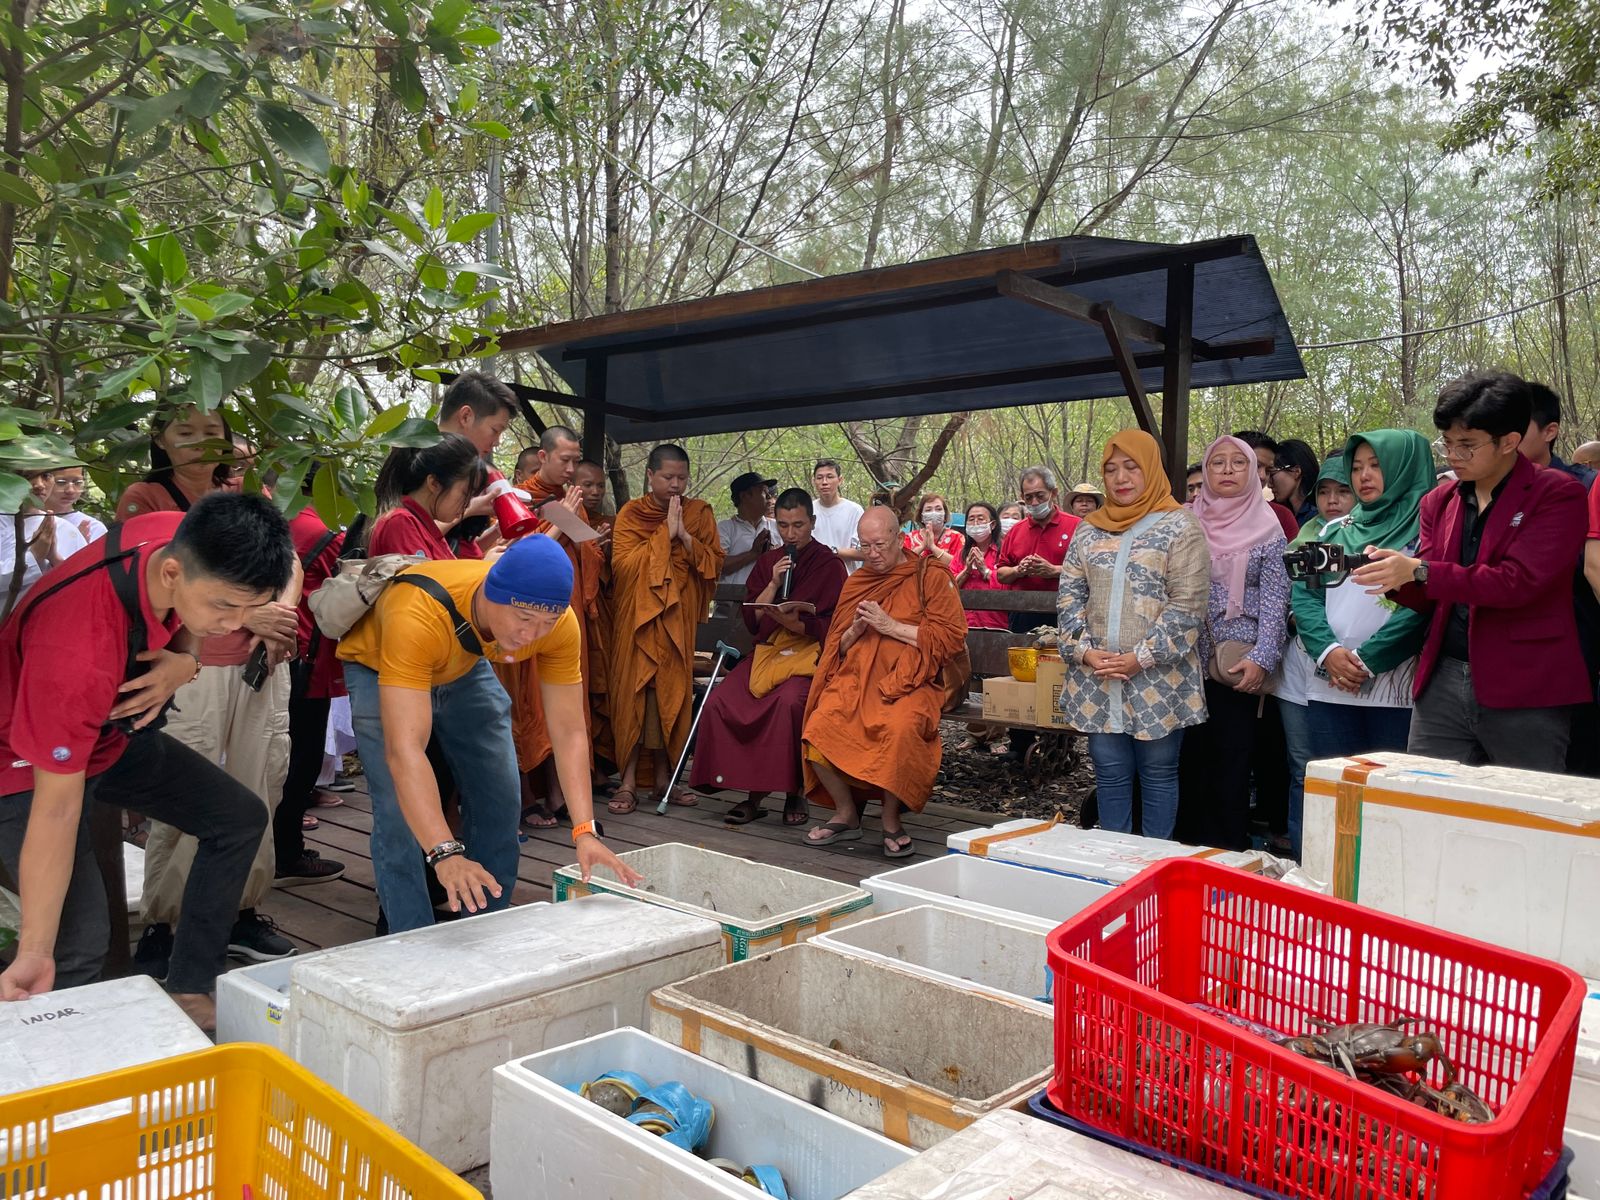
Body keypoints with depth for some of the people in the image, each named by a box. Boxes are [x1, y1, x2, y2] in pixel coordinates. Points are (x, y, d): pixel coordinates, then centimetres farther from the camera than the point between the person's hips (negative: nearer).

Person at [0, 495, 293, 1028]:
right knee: (81, 938, -20)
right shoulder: (75, 653, -40)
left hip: (113, 729, 7)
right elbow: (56, 809, -33)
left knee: (240, 817, 7)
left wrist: (185, 660, -20)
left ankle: (188, 996, 15)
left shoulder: (190, 544, -23)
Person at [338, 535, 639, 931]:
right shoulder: (417, 617, -46)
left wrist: (585, 831, -37)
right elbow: (404, 750, -50)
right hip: (378, 667, -4)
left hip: (464, 668, 4)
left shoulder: (559, 624, -31)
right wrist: (445, 854, -58)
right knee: (398, 813, -16)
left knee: (501, 798, 2)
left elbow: (569, 731, -27)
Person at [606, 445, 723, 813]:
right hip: (638, 615, -2)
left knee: (671, 691, 2)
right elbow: (623, 563, -10)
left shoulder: (699, 513, 8)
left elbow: (715, 563, 2)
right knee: (633, 690, -5)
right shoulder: (631, 513, 1)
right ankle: (628, 780, -2)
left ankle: (663, 775, 12)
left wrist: (686, 538, -12)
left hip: (678, 617, 2)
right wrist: (665, 534, -13)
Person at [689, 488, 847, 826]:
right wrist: (774, 584, -4)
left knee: (789, 701, -36)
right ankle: (753, 793, -13)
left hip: (810, 652, -4)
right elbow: (751, 621, 9)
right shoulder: (767, 562, 16)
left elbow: (831, 626, -4)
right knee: (720, 701, -21)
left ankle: (794, 793, -18)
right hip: (767, 651, 5)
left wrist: (793, 622, -20)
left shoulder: (830, 564, 2)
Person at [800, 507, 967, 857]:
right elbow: (836, 644, 23)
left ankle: (891, 820, -12)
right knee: (819, 727, -25)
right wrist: (854, 631, -1)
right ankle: (846, 814, -2)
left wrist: (890, 626, -10)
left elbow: (952, 638, -6)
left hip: (908, 682, -4)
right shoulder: (856, 583, 19)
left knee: (900, 729, -36)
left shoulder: (931, 577, 4)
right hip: (855, 679, 4)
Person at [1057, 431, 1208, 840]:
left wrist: (1141, 658, -15)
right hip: (1096, 680, 4)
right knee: (1110, 774, 10)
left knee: (1158, 775, 6)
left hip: (1157, 681, -4)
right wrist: (1084, 651, -6)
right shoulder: (1089, 531, 12)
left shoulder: (1179, 527, -2)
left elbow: (1186, 605, -9)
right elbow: (1069, 596, 9)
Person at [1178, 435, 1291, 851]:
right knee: (1191, 757, 5)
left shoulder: (1267, 529, 2)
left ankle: (1231, 857, 12)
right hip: (1190, 660, 2)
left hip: (1240, 665, -2)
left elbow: (1274, 599, -4)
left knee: (1232, 763, 1)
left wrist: (1262, 658, -14)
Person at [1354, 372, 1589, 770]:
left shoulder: (1557, 495, -4)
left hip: (1525, 691, -5)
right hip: (1442, 684, 5)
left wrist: (1419, 571, -23)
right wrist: (1391, 576, -10)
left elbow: (1519, 581, -17)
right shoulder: (1439, 501, 12)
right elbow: (1428, 598, 11)